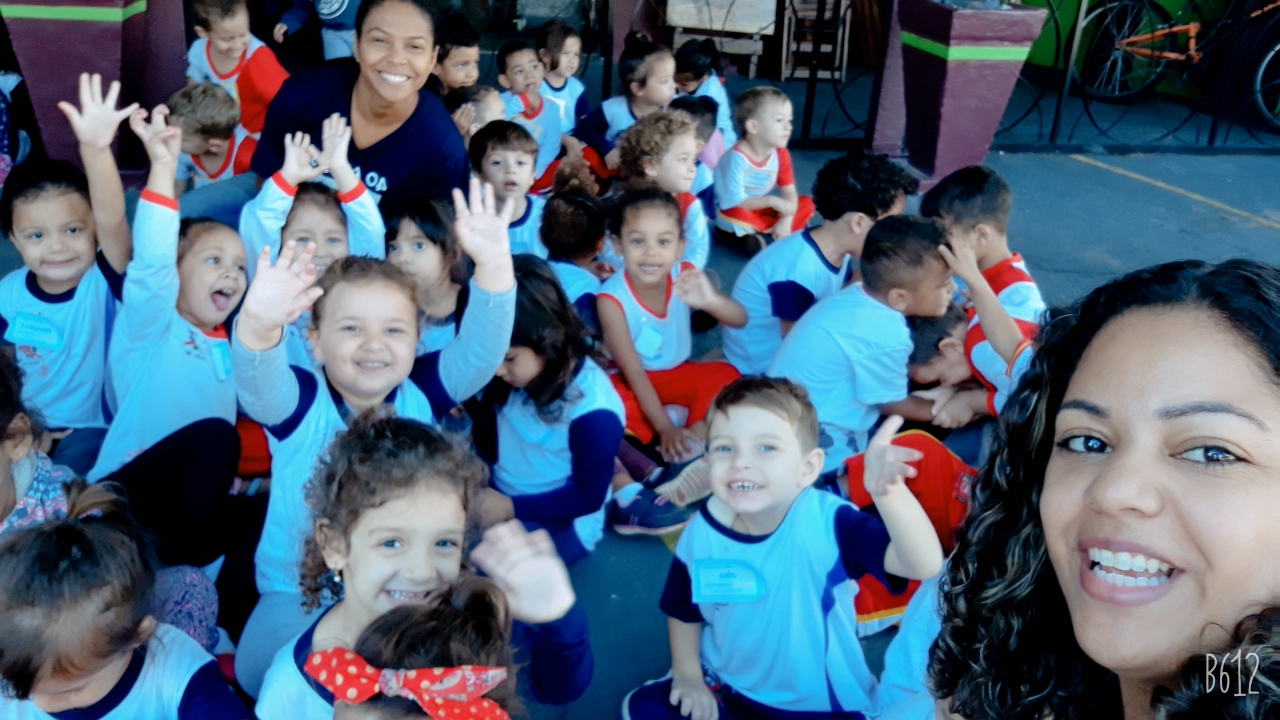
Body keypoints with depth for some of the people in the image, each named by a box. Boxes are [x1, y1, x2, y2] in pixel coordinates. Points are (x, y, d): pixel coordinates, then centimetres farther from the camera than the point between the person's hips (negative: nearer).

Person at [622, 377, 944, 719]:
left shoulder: (827, 523, -28)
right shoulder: (702, 531, -14)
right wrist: (688, 675, -2)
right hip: (725, 689, 4)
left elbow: (924, 565, -45)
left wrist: (889, 490, -61)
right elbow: (683, 611, 7)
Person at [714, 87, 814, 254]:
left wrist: (786, 221, -21)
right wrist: (772, 201, -29)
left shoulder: (780, 153, -8)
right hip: (735, 216, -7)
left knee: (806, 204, -4)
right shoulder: (737, 157, -28)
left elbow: (789, 192, -5)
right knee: (734, 215, -39)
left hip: (762, 210, 7)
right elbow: (734, 200, -29)